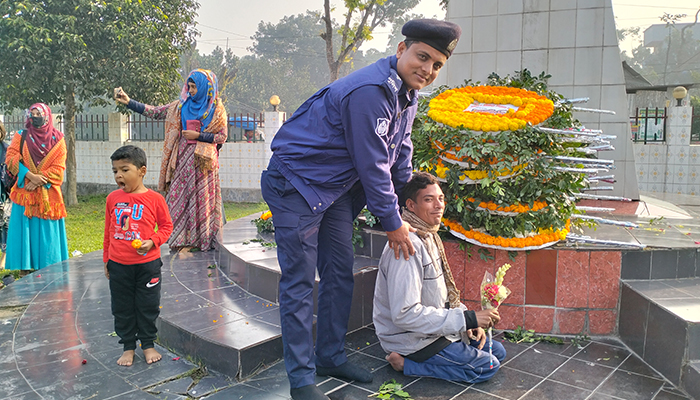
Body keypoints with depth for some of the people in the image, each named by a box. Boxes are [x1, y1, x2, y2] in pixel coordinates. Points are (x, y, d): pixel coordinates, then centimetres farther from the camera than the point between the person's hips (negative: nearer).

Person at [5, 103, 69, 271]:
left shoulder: (57, 139, 6)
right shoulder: (21, 136, 10)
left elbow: (58, 167, -2)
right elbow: (11, 158, -2)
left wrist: (39, 181, -14)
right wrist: (30, 176, -15)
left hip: (48, 194, -1)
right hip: (25, 193, 1)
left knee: (47, 231, 2)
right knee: (25, 230, 1)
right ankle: (25, 270, 6)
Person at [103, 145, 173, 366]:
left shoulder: (154, 199, -9)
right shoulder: (113, 198, 1)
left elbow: (166, 226, 0)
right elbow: (108, 230, 10)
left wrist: (152, 242, -17)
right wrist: (106, 259, 13)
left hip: (147, 264, -3)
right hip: (118, 265, 3)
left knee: (148, 306, 9)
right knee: (122, 308, 12)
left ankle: (148, 344, 27)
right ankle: (128, 346, 28)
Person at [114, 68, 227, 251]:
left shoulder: (216, 109, 1)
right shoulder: (181, 106, 11)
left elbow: (222, 136, -1)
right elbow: (154, 112, 11)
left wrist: (198, 136, -9)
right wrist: (128, 102, 5)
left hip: (202, 161, -4)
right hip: (182, 159, 4)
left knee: (201, 199, -2)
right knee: (180, 197, 1)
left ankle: (202, 240, 8)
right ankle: (182, 239, 9)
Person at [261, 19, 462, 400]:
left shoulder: (407, 96, 6)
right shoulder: (371, 90, -26)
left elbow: (401, 157, 14)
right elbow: (372, 164, -24)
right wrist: (392, 222, -14)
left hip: (337, 188, 10)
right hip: (297, 183, -9)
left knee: (340, 274, 13)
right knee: (299, 283, -3)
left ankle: (331, 356, 29)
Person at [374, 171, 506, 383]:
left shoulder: (429, 236, 6)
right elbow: (405, 314, -30)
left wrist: (470, 320, 0)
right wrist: (466, 319, -26)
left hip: (432, 329, 10)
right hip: (412, 340, -10)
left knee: (498, 352, 15)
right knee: (488, 366, -9)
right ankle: (407, 364, -4)